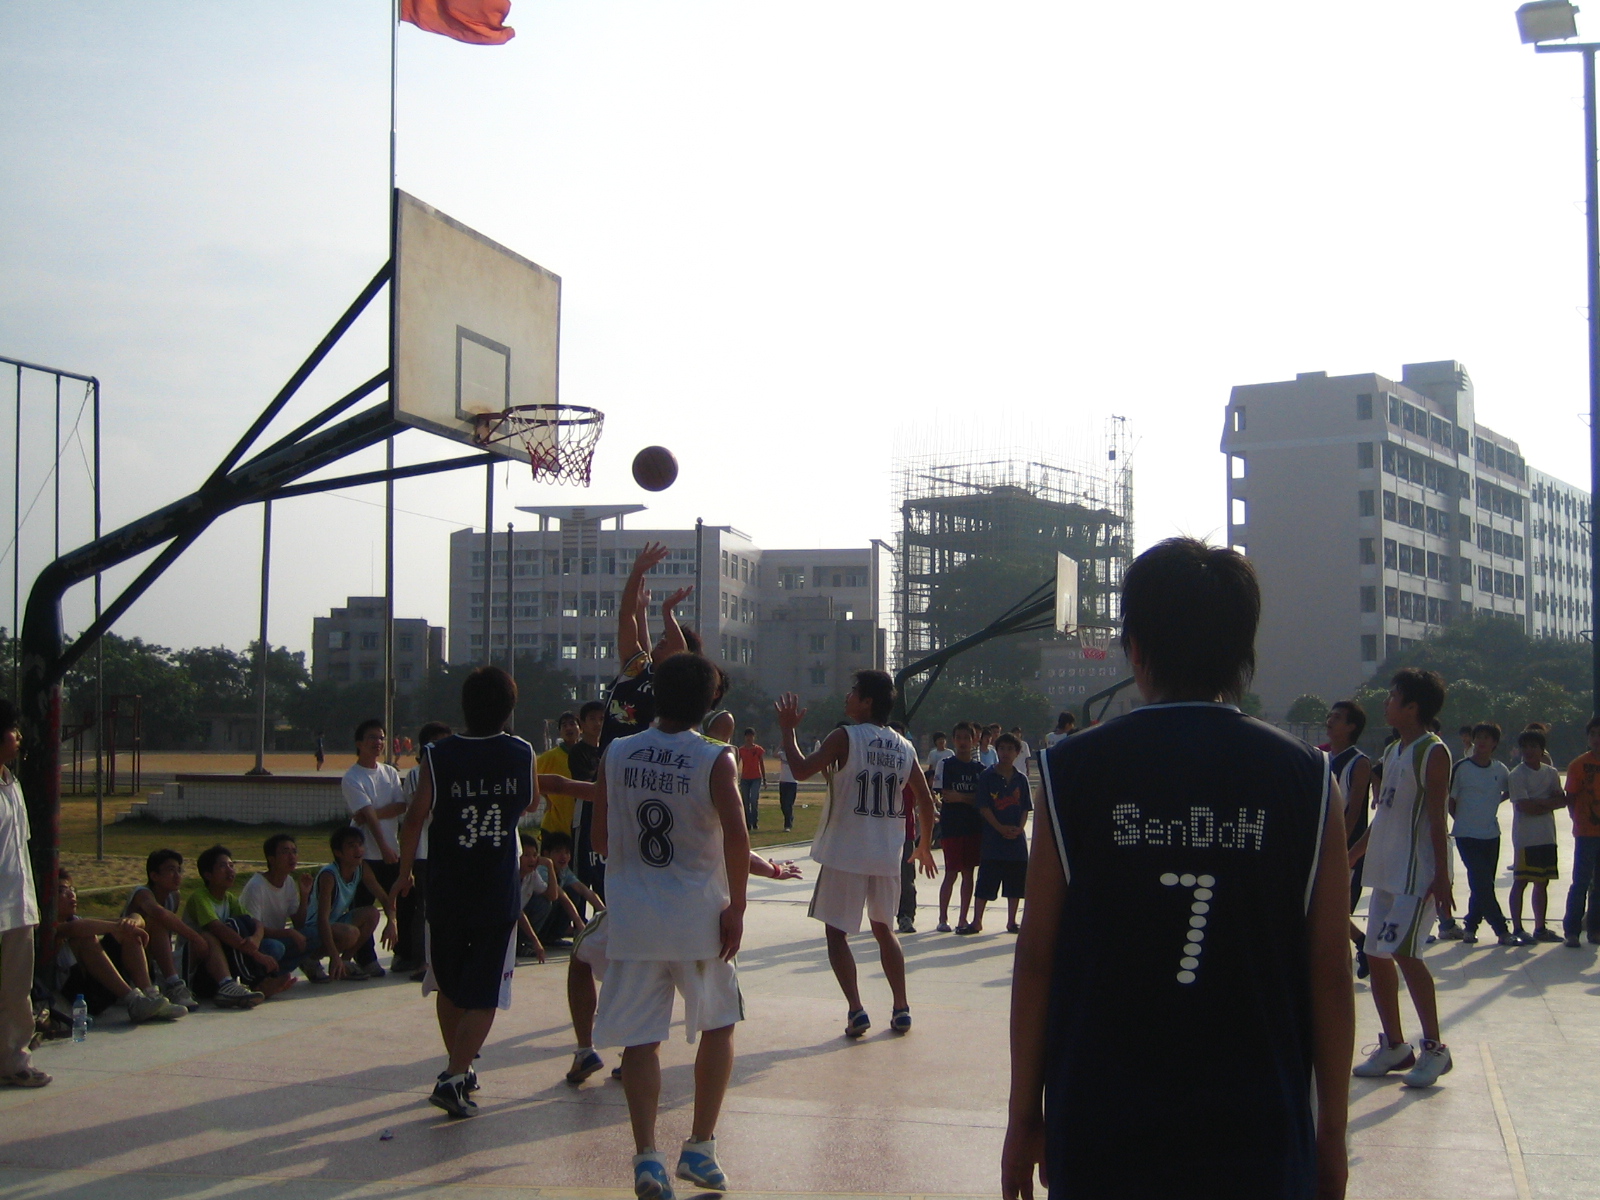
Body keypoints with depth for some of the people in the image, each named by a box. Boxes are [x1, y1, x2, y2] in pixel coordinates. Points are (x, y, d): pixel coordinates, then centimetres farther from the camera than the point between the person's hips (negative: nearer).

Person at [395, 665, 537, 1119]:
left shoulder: (438, 756, -7)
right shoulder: (522, 754, -3)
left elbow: (417, 817, -4)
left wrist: (404, 873, 10)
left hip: (446, 891, 1)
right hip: (500, 893, -1)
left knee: (449, 984, 19)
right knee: (484, 992, 1)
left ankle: (459, 1067, 29)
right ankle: (455, 1078, -11)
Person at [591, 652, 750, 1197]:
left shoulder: (616, 755, 2)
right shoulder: (714, 760, -7)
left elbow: (600, 837, 6)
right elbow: (736, 836, -15)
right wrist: (735, 907, -6)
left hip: (632, 918, 2)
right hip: (698, 916, -2)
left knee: (640, 1038, 6)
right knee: (718, 1027, 17)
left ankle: (646, 1156, -5)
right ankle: (700, 1147, 16)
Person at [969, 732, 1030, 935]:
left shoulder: (1021, 778, 9)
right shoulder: (987, 777, -1)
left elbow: (1026, 808, 8)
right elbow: (983, 807, -6)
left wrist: (1019, 828, -10)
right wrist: (1001, 828, -15)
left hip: (1016, 837, 3)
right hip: (992, 838, -3)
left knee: (1015, 884, 6)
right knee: (986, 882, -2)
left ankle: (1011, 922, 16)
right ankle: (977, 921, 6)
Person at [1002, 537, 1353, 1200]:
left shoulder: (1073, 773, -5)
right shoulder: (1306, 781, -4)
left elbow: (1036, 961, -3)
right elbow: (1331, 974, -2)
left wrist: (1025, 1117, 7)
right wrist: (1331, 1133, 9)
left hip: (1103, 1140, 0)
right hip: (1260, 1142, 1)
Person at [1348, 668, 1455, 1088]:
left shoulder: (1433, 753, -10)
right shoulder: (1393, 751, 15)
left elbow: (1436, 818, -15)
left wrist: (1441, 876, -18)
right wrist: (1354, 853, 22)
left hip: (1418, 874, -9)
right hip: (1385, 871, 9)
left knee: (1404, 952, -14)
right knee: (1377, 955, 8)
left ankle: (1434, 1048, -2)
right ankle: (1394, 1047, 18)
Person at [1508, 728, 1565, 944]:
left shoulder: (1551, 773, 12)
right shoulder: (1517, 774, -6)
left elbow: (1562, 800, 3)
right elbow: (1523, 806, -15)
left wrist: (1537, 805, -12)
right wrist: (1549, 802, -5)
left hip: (1547, 837, 6)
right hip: (1525, 836, -6)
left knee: (1542, 882, 11)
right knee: (1521, 882, -4)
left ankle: (1540, 928, 18)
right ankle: (1517, 929, -2)